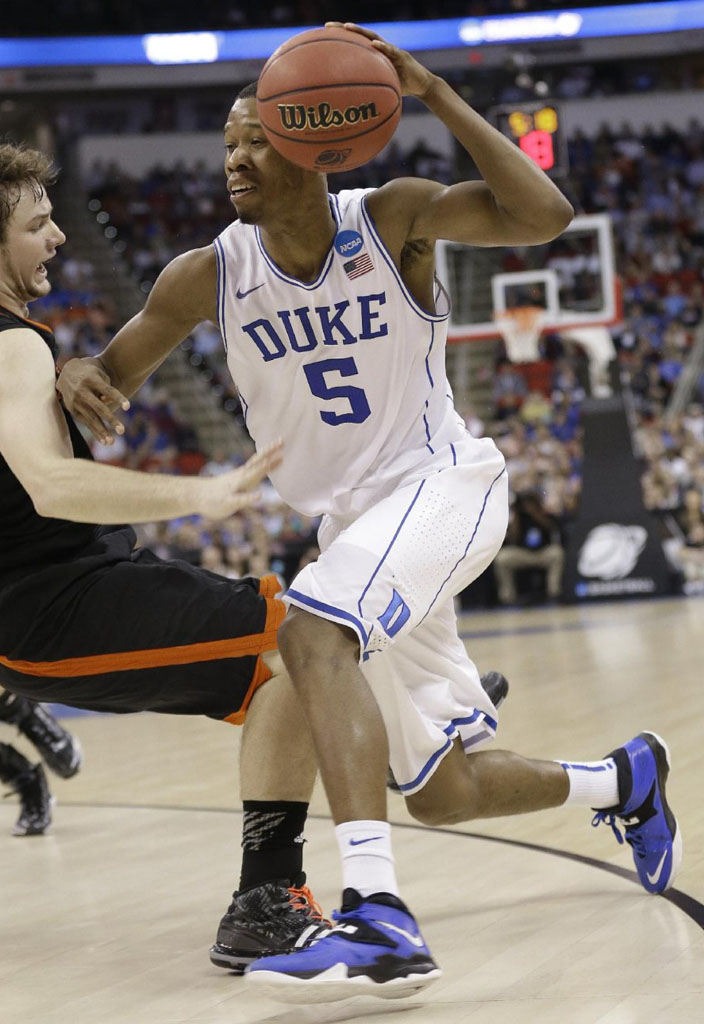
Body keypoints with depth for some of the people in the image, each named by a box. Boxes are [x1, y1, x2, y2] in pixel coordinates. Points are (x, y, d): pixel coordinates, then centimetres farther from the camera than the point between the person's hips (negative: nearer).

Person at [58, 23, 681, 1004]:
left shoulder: (392, 219, -13)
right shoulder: (209, 276, -5)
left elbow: (544, 215, -26)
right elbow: (113, 374, 6)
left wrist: (433, 93, -29)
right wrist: (75, 373, -19)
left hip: (442, 482, -6)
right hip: (353, 519, 6)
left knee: (310, 629, -36)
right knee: (441, 793, 10)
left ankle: (379, 919, -43)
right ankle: (627, 778, 40)